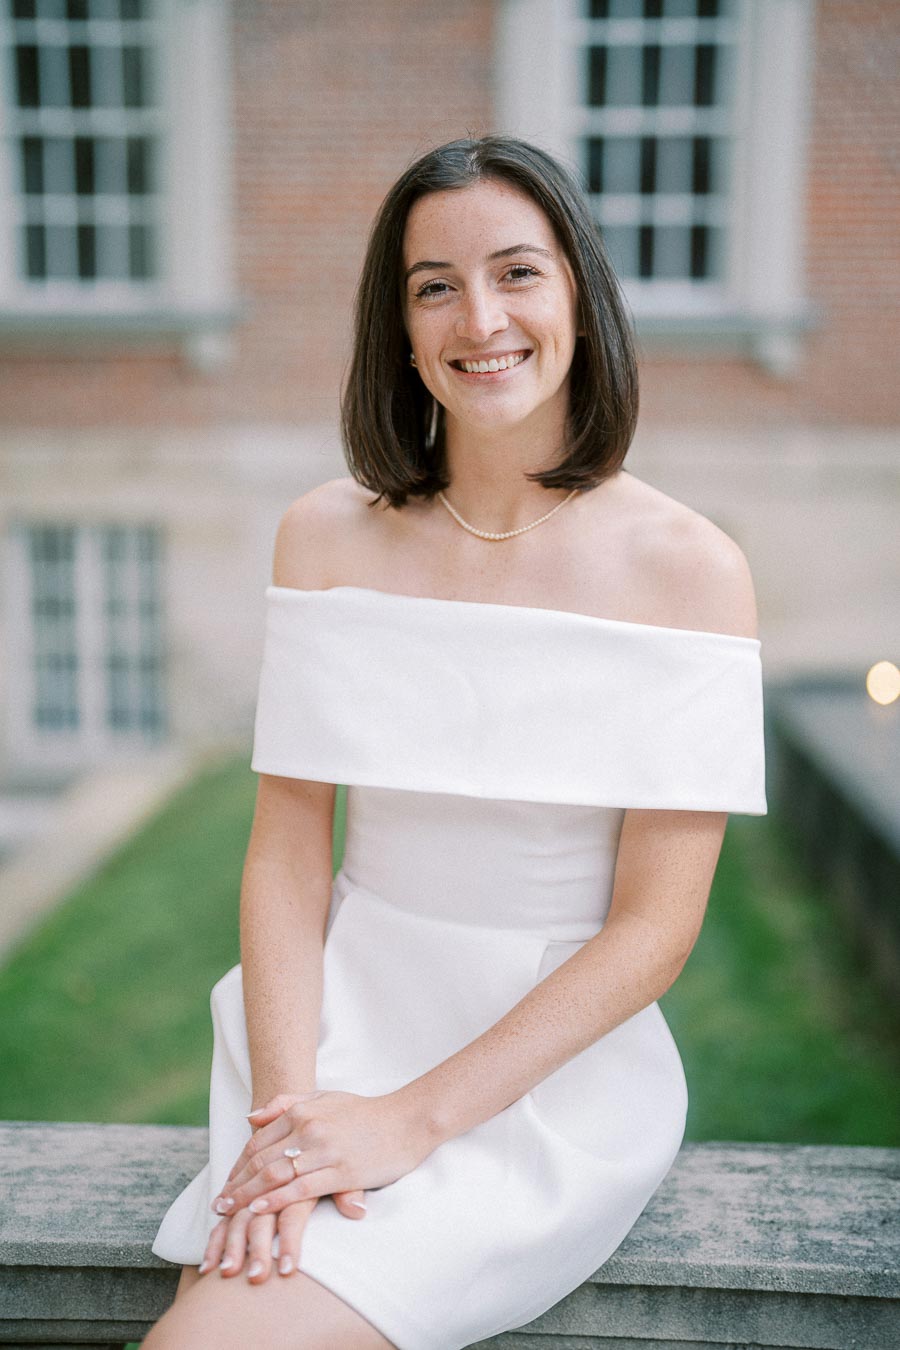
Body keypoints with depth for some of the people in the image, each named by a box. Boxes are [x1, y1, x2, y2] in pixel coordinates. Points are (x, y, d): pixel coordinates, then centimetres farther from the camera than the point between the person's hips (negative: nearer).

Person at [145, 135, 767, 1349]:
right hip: (341, 1023, 3)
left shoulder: (690, 569, -9)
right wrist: (289, 1105, -17)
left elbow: (657, 926, -10)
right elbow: (288, 851, -3)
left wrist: (411, 1119, -15)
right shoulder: (327, 536, 0)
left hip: (560, 1063, -3)